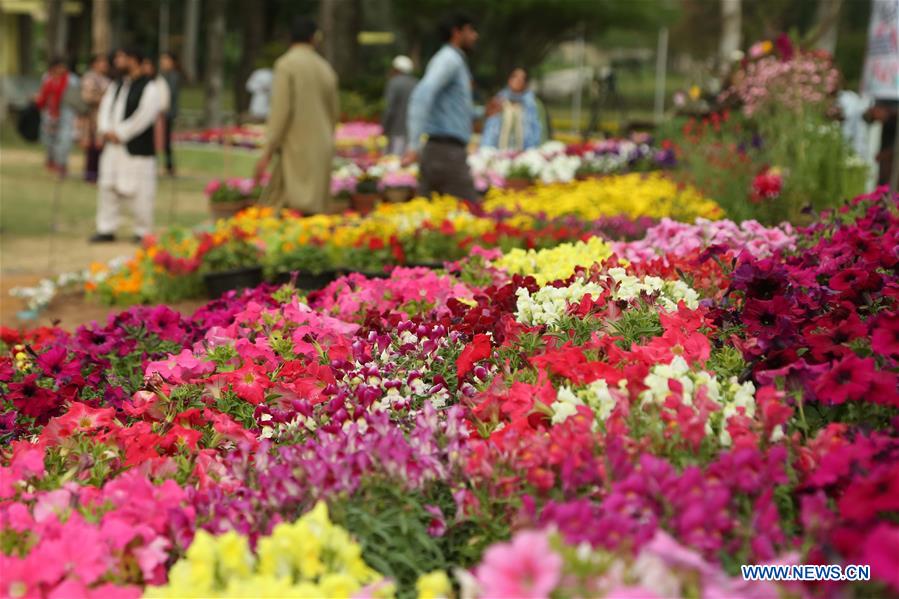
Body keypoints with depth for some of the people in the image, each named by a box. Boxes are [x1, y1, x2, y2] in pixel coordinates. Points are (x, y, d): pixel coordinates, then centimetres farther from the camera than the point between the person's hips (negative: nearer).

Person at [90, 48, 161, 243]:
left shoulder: (148, 87, -7)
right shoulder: (116, 87, 17)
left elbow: (143, 116, -15)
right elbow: (105, 109, 12)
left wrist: (119, 133, -14)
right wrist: (105, 130, -7)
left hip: (137, 148, -7)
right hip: (112, 146, 8)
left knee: (138, 191, -6)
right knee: (107, 187, 8)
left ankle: (143, 232, 5)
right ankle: (106, 229, 16)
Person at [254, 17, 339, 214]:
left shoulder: (286, 64, -8)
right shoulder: (325, 68, 11)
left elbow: (281, 110, -16)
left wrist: (266, 153, -13)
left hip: (296, 150, -7)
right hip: (320, 151, 7)